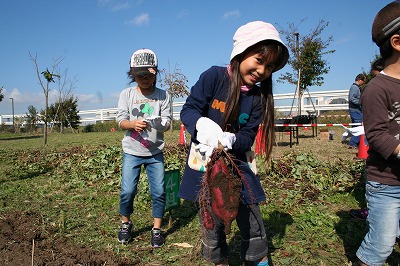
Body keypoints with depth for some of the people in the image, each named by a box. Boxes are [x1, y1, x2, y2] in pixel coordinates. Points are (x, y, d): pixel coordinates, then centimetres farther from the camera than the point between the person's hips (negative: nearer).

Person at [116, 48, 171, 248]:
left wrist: (160, 124, -30)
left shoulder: (163, 95, 0)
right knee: (127, 191, -3)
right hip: (132, 152, 0)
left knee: (159, 192, 0)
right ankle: (126, 224, 25)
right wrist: (133, 123, -26)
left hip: (155, 153, 0)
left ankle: (156, 229, 19)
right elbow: (121, 120, -4)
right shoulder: (127, 94, 2)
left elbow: (167, 122, -5)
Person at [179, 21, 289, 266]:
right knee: (212, 222, 10)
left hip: (236, 165, 3)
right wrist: (202, 124, -31)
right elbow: (188, 110, -9)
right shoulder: (214, 76, -11)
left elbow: (248, 137, -4)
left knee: (252, 221, 9)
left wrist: (229, 140, -26)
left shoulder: (258, 97, -1)